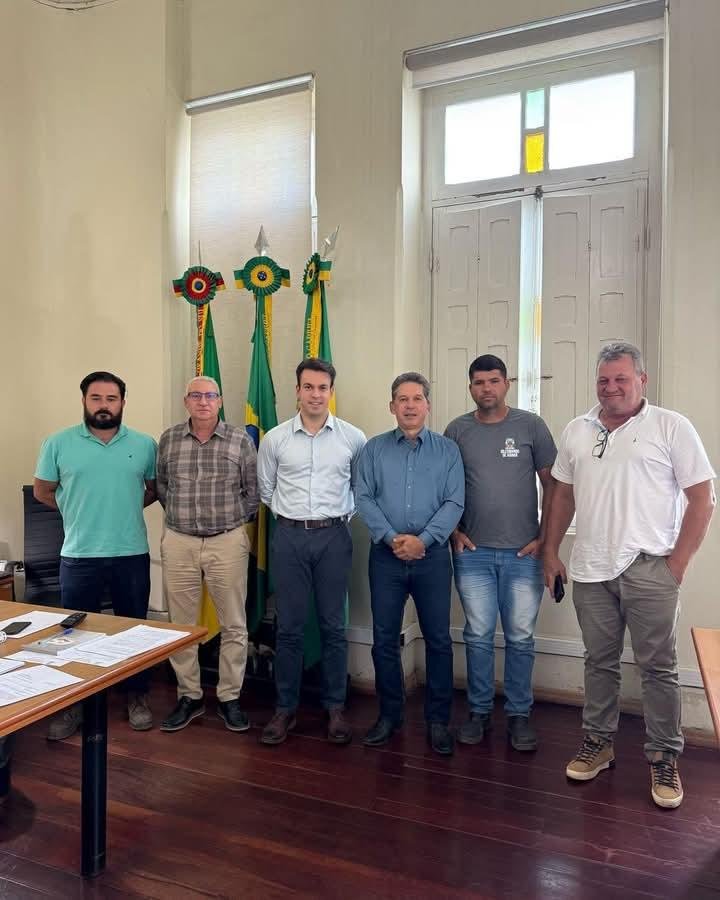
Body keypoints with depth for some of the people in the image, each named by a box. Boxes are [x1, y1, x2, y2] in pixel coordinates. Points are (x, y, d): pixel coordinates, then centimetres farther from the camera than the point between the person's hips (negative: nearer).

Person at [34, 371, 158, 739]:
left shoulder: (144, 444, 0)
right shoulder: (59, 443, -2)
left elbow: (156, 489, 12)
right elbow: (42, 492, 8)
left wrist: (124, 507, 2)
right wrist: (79, 511, 5)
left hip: (132, 554, 1)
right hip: (79, 555, 0)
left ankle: (137, 697, 30)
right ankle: (71, 704, 28)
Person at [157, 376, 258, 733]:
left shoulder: (240, 440, -3)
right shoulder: (168, 440, 4)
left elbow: (254, 491, 3)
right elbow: (161, 486, 15)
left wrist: (234, 520, 1)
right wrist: (181, 515, 8)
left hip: (228, 543, -2)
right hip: (178, 543, 2)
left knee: (233, 625, 5)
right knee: (180, 625, 10)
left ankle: (229, 698, 21)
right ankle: (189, 697, 26)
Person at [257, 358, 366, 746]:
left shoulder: (353, 437, -1)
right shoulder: (274, 438, 0)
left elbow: (362, 488, 12)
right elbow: (266, 491, 12)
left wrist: (341, 516, 6)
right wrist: (291, 515, 11)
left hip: (333, 537, 0)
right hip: (289, 536, 1)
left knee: (333, 626, 8)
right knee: (289, 626, 7)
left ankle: (335, 708, 22)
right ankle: (285, 708, 21)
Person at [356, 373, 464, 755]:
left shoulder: (447, 450, 3)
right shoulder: (374, 449, 5)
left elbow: (454, 503, -4)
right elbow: (363, 498, -2)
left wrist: (423, 539, -15)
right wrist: (391, 538, -13)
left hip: (432, 555, 0)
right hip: (386, 556, 1)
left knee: (438, 639, 5)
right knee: (384, 639, 8)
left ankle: (438, 719, 21)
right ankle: (389, 714, 25)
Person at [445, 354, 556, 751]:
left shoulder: (531, 426, 0)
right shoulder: (457, 430, 3)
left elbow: (551, 484, 3)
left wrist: (544, 536, -2)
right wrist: (454, 532, 0)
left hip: (523, 553, -1)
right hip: (473, 552, 1)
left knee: (520, 637, 7)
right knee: (478, 636, 8)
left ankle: (519, 714, 23)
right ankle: (479, 711, 24)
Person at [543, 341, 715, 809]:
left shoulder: (671, 427, -4)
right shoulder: (577, 431, 9)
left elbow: (702, 499, -4)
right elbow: (563, 495, 15)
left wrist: (677, 563, -8)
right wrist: (551, 552, 11)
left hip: (649, 569, -3)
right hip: (591, 570, 4)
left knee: (658, 667, 6)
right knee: (600, 661, 15)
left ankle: (665, 757, 23)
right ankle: (598, 743, 30)